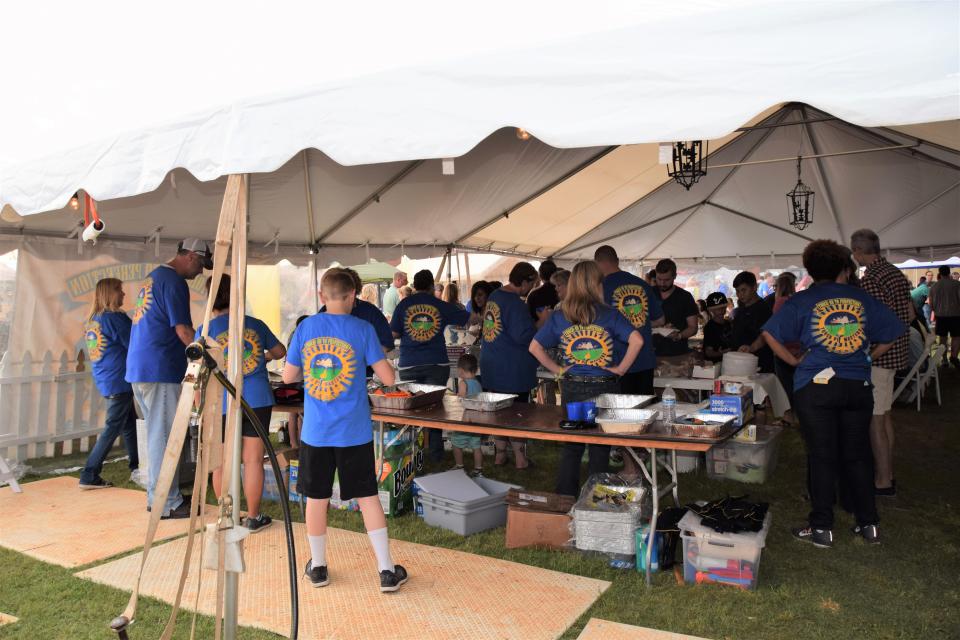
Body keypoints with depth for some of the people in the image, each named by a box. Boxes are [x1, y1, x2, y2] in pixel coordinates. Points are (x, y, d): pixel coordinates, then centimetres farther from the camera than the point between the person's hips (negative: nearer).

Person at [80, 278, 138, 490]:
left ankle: (135, 467, 26)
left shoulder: (92, 320, 11)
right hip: (119, 382, -9)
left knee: (129, 424, 17)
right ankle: (89, 476, -2)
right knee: (112, 429, -3)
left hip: (105, 382, 9)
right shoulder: (116, 317, -14)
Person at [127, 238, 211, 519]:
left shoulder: (153, 277, 19)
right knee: (164, 437, -4)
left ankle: (156, 496, 25)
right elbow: (183, 331, -17)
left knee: (156, 433, 16)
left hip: (139, 368, 10)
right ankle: (168, 503, 3)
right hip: (160, 370, -10)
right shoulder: (174, 282, -12)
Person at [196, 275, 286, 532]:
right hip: (257, 399, 1)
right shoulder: (255, 324, 6)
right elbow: (280, 351, 20)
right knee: (253, 460, 7)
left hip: (223, 403, -1)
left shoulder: (205, 331, -2)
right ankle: (253, 517, 17)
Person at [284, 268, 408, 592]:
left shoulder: (305, 327, -1)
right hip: (354, 431, -2)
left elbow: (288, 376, 6)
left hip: (315, 431, 2)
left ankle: (318, 567, 28)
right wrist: (384, 362, 12)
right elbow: (388, 378, -8)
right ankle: (387, 570, 12)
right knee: (368, 497, 7)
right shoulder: (362, 329, -8)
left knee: (316, 498, 14)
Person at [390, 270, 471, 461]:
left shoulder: (403, 304, 2)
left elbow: (393, 334, 1)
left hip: (409, 366, 1)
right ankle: (435, 452, 9)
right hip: (437, 364, 0)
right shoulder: (441, 306, 3)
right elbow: (469, 319, 10)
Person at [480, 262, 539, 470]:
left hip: (491, 366, 8)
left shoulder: (493, 297, 10)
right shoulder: (515, 304, -19)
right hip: (513, 371, -8)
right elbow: (523, 336, -22)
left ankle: (500, 454, 24)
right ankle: (520, 458, 9)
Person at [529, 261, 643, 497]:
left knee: (571, 448, 16)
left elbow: (535, 347, 0)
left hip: (571, 388, 3)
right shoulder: (609, 315, -8)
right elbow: (637, 340, -18)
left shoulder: (558, 317, 0)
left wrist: (558, 369, 4)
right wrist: (621, 368, -8)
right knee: (600, 449, 11)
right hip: (604, 388, -2)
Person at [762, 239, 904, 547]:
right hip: (858, 386, 3)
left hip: (816, 386, -3)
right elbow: (892, 332, 12)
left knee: (822, 457, 2)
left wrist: (794, 360, 1)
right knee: (857, 455, 13)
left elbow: (770, 334, -9)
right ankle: (869, 523, 19)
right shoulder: (862, 298, 6)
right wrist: (868, 358, 17)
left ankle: (821, 527, 8)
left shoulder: (802, 301, -2)